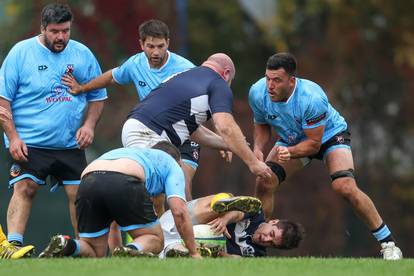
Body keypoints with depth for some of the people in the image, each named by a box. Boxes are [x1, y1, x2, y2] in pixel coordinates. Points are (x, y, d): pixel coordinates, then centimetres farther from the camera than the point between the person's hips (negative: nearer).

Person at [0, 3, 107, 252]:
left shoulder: (83, 54, 8)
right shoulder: (21, 53, -2)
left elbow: (98, 96, 17)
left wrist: (89, 124, -1)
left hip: (71, 145, 3)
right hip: (29, 143, -3)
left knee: (79, 193, 1)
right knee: (24, 189, -17)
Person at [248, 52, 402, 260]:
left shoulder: (312, 98, -38)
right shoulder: (258, 93, -23)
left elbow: (314, 143, -28)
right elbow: (262, 125, -2)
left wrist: (289, 152, -45)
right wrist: (258, 148, -22)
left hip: (330, 135, -5)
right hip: (291, 139, 5)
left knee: (345, 187, -25)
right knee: (263, 184, -16)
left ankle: (388, 244, -13)